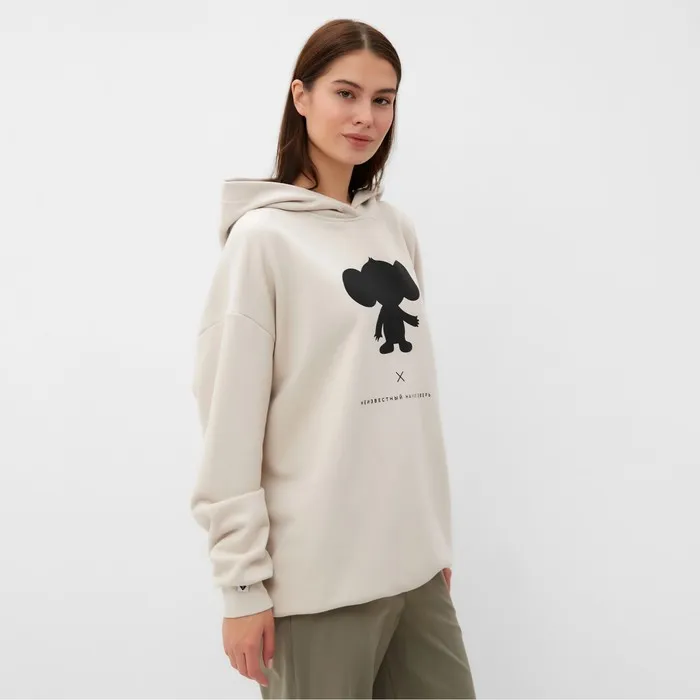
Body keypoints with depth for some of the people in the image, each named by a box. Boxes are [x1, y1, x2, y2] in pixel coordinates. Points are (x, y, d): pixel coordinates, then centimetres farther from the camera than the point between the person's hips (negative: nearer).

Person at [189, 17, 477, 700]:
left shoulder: (398, 230, 8)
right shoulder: (263, 236, -9)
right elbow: (229, 425, -11)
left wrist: (436, 533, 13)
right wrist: (243, 583, -11)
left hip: (414, 563, 6)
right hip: (319, 573, -5)